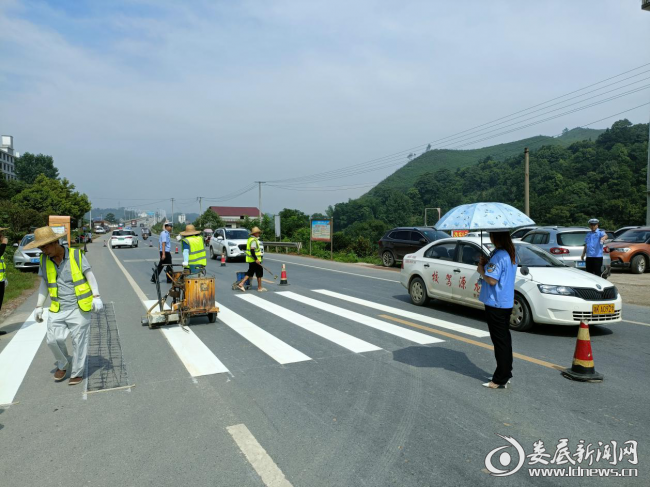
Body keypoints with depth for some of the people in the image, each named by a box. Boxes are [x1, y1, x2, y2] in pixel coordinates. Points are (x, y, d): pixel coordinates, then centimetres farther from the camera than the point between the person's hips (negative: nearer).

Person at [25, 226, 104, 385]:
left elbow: (90, 276, -5)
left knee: (79, 341, 3)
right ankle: (62, 365, 25)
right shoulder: (44, 260, 3)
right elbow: (44, 284, 13)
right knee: (53, 339, -3)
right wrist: (39, 306, 11)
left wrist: (96, 296, -13)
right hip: (57, 309, 4)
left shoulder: (76, 255, -8)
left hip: (79, 308, -3)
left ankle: (77, 373, 19)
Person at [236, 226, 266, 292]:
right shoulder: (254, 240, -17)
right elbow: (252, 250, -25)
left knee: (250, 273, 13)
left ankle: (241, 284, 7)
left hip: (251, 260, 10)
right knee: (259, 273, 2)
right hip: (254, 260, -10)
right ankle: (260, 288, 10)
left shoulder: (250, 239, 15)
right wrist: (256, 259, -26)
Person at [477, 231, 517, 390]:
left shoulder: (498, 255, -21)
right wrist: (487, 264, 7)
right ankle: (506, 374, 29)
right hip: (506, 303, 10)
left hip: (495, 305, -10)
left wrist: (481, 269, -8)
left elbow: (491, 280, -25)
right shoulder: (511, 254, 9)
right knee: (504, 339, 18)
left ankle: (500, 380, 5)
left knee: (500, 341, -3)